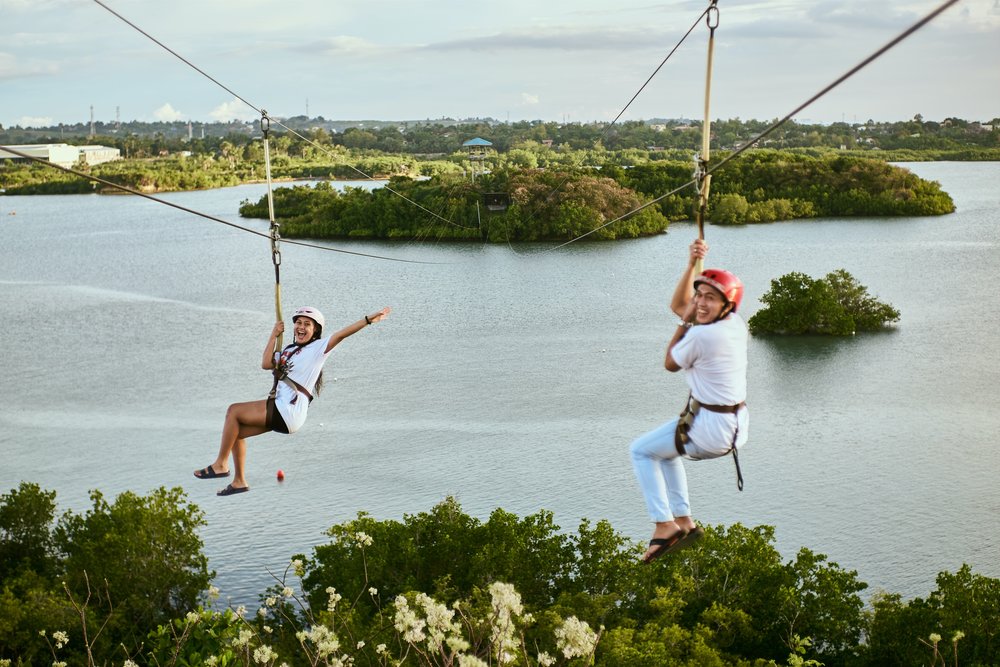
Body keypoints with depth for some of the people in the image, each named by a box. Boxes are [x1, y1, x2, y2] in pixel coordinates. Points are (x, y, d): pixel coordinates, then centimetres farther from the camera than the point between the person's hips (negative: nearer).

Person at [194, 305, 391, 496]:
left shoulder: (318, 348, -3)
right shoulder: (289, 351, 18)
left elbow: (340, 335, -15)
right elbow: (266, 364, 5)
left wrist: (368, 319, -26)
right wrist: (274, 335, 6)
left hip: (289, 411, -8)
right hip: (280, 410, 8)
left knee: (233, 411, -10)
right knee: (236, 432, 11)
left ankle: (220, 465, -2)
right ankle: (239, 481, 20)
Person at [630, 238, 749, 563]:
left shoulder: (701, 335, -25)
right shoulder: (736, 323, 1)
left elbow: (670, 364, -4)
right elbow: (678, 305, 14)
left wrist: (686, 321, -2)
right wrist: (692, 264, 6)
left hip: (710, 430, -9)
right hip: (737, 427, 9)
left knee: (640, 450, 11)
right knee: (665, 448, 30)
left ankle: (664, 525, 7)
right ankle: (684, 521, 29)